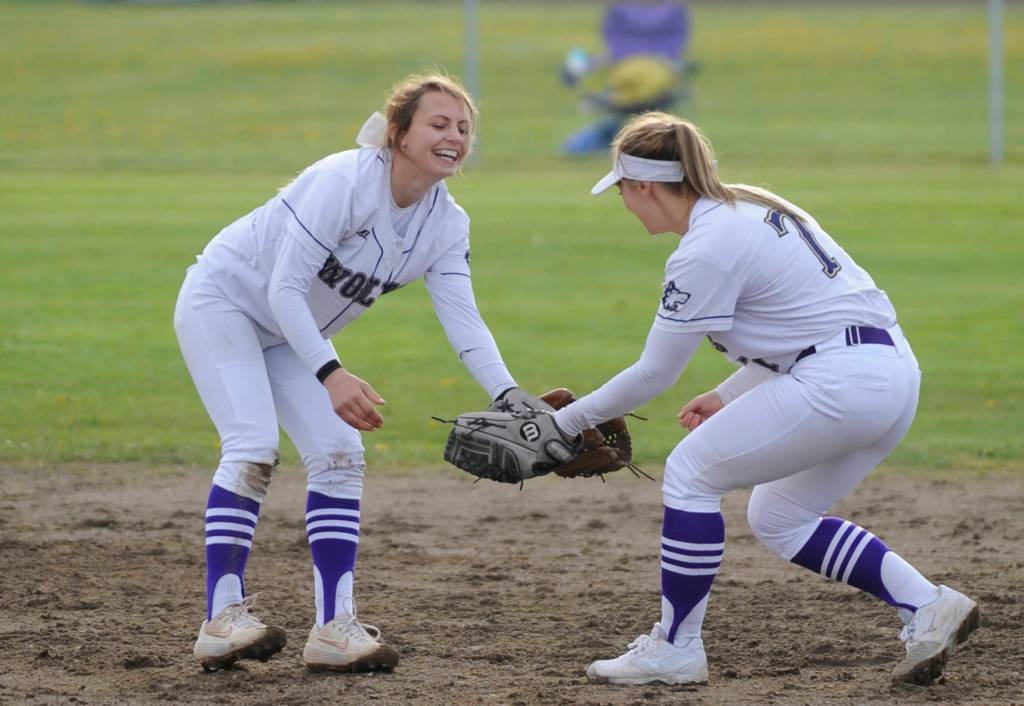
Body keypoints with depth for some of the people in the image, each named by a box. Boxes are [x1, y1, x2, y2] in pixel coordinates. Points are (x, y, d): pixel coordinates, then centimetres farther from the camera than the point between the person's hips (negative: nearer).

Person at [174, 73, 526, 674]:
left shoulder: (447, 224, -9)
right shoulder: (344, 181, -31)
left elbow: (464, 320, -16)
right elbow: (284, 288, -31)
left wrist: (510, 399, -31)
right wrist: (331, 375, -41)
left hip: (293, 331, 7)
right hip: (223, 301, -7)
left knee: (339, 454, -4)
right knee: (254, 447, -21)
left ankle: (335, 626, -3)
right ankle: (223, 617, -20)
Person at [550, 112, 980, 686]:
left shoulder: (705, 251, -11)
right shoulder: (755, 207, 17)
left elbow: (655, 374, -5)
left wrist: (569, 420, 7)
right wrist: (728, 397, 27)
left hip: (838, 381, -10)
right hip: (896, 372, 10)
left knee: (690, 472, 2)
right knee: (778, 519, 21)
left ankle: (675, 650, 6)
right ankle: (927, 606, 11)